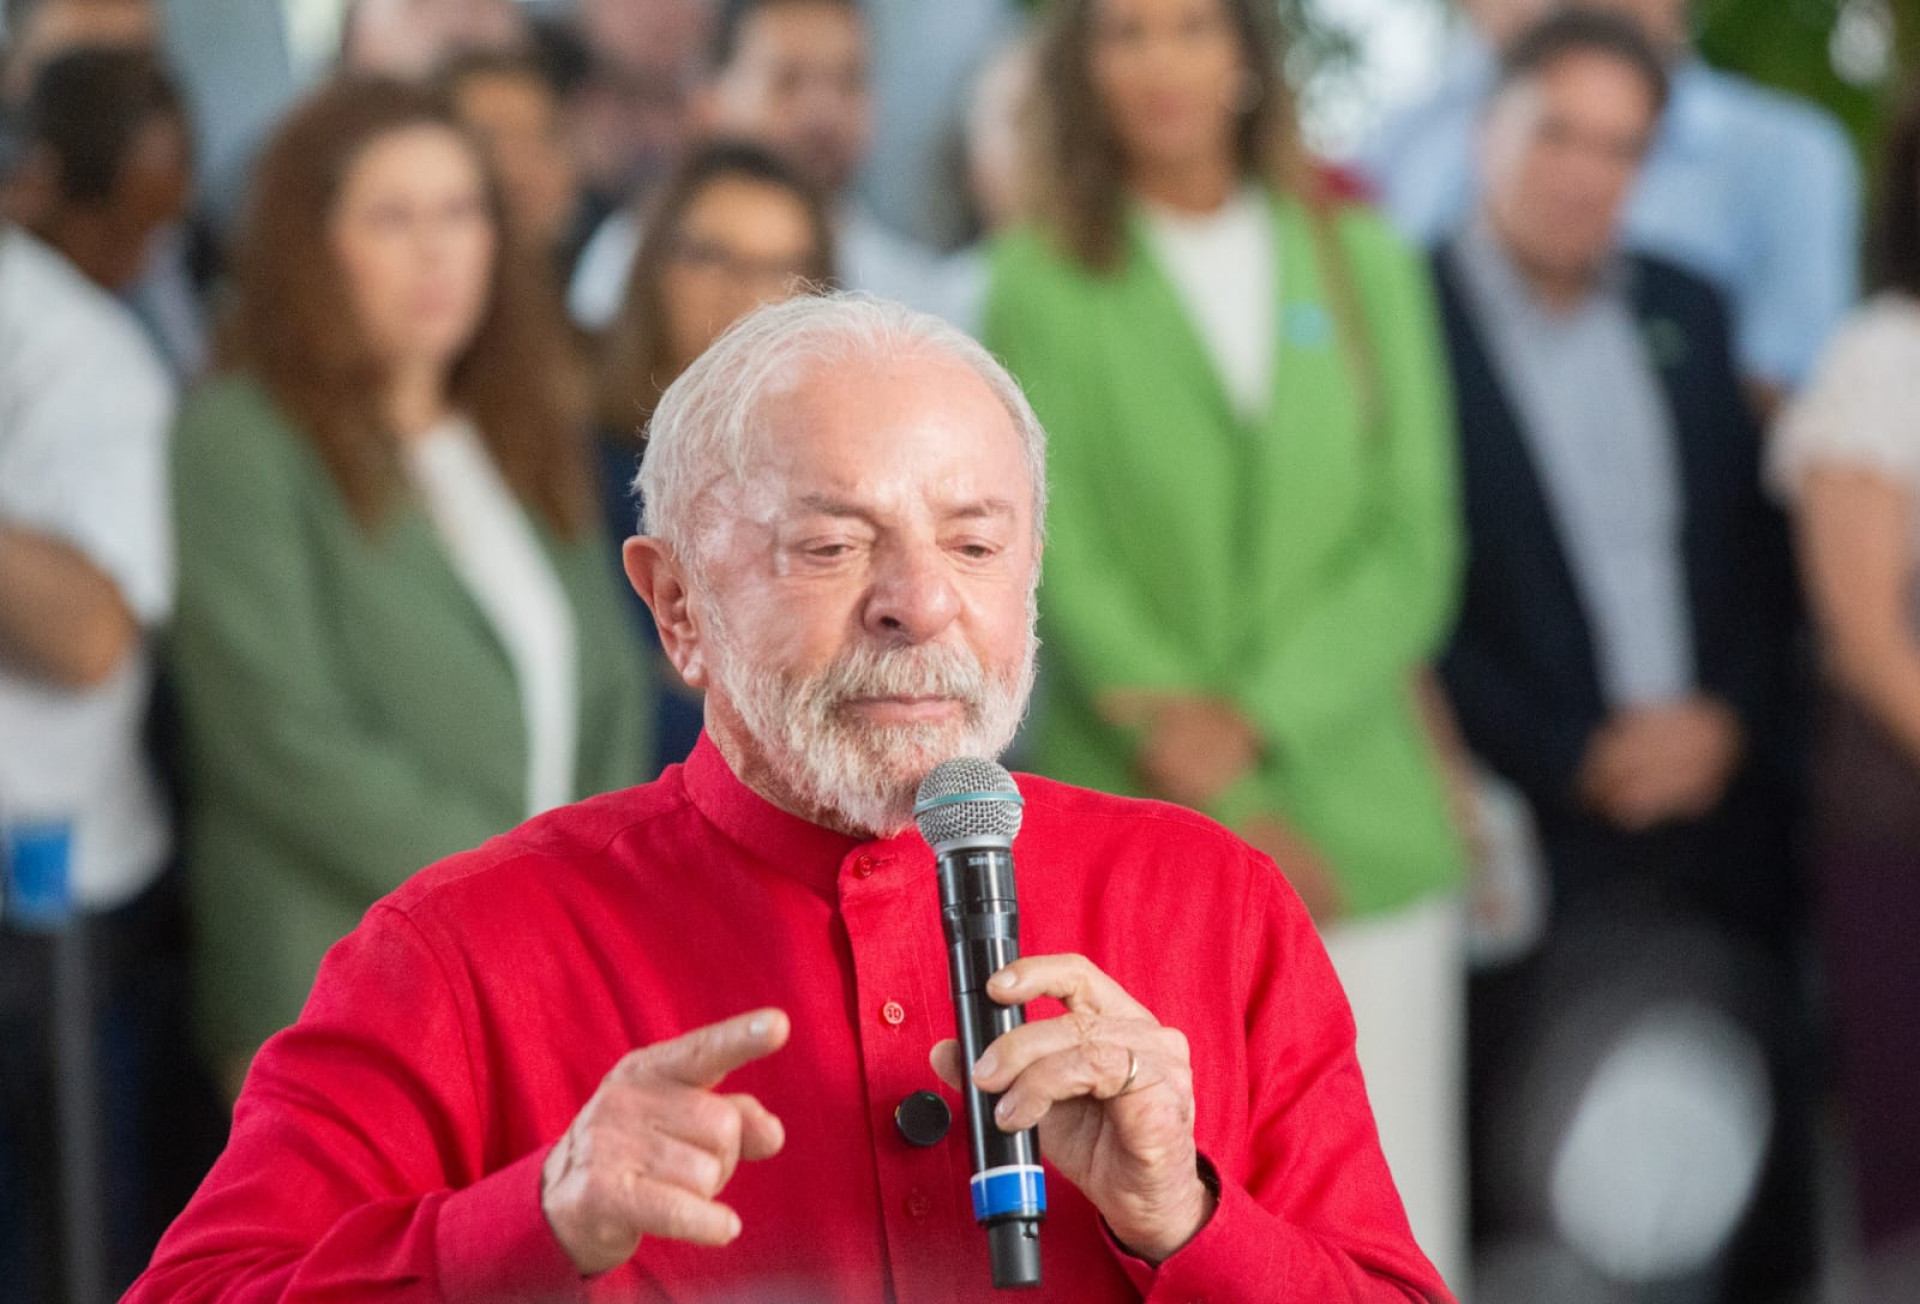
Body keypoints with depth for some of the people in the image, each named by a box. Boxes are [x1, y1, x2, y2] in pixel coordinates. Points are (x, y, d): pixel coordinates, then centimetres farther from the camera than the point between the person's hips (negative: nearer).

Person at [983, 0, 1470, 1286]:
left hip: (1365, 832, 2)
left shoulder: (1364, 263, 11)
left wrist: (1255, 718, -11)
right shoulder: (1042, 286, 4)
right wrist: (1226, 808, -10)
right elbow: (1060, 561, -2)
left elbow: (1415, 549, 5)